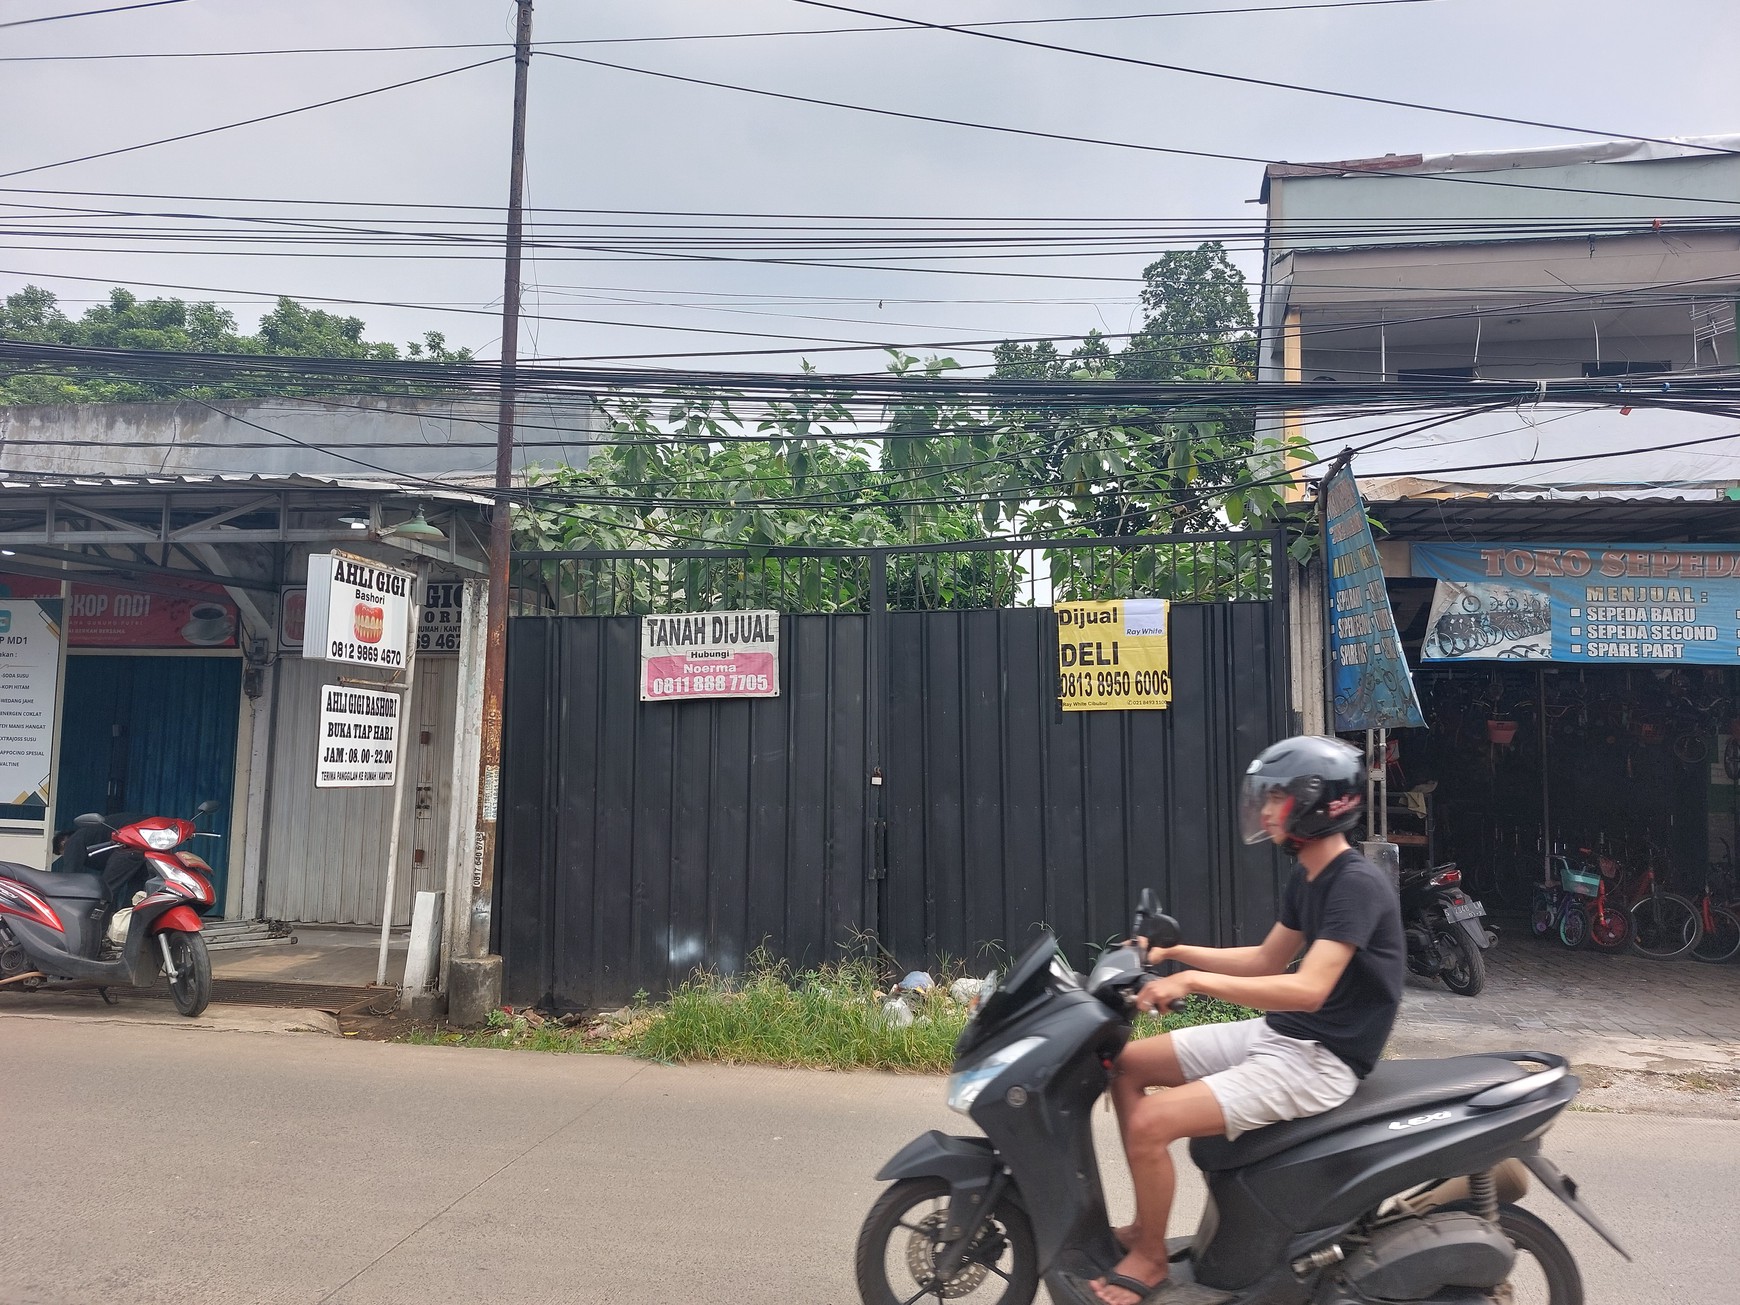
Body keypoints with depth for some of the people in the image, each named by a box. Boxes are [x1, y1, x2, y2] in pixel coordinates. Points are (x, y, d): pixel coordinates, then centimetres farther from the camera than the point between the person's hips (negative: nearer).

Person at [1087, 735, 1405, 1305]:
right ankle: (1145, 1224, 16)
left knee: (1150, 1124, -21)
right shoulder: (1306, 876, 9)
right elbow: (1266, 960, 19)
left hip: (1320, 1060, -10)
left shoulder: (1358, 884, -20)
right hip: (1275, 1034, 10)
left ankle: (1150, 1259, 4)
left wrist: (1195, 981, -33)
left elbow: (1308, 989, -31)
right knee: (1125, 1065, 6)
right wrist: (1174, 952, 10)